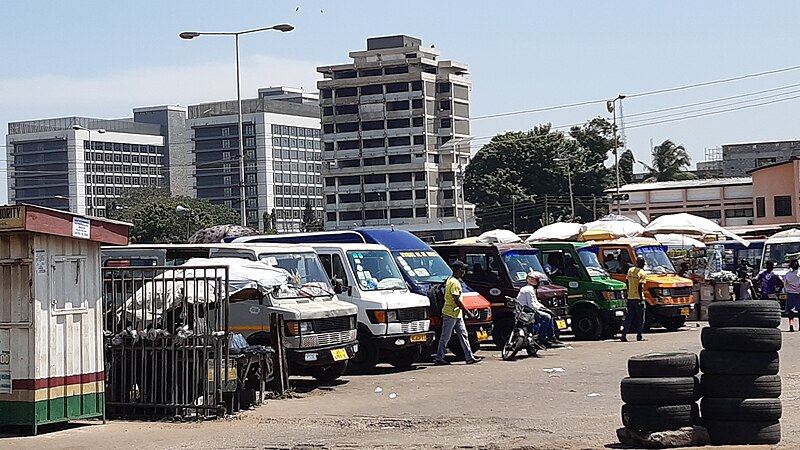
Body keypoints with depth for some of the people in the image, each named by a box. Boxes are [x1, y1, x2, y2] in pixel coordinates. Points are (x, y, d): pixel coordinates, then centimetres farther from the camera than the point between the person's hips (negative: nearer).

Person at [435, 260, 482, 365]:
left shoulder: (451, 280, 14)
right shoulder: (454, 283, -19)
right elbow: (457, 300, -22)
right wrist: (467, 312, -17)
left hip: (457, 314, 10)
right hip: (451, 314, -10)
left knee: (463, 335, 8)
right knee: (445, 337, -3)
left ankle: (469, 357, 9)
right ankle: (439, 359, 4)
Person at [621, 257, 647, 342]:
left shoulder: (630, 270, 8)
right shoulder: (642, 273, -12)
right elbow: (640, 287, -18)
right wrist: (641, 299, -16)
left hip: (630, 297, 6)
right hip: (638, 298, -6)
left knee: (629, 317, 9)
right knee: (640, 318, 5)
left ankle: (624, 334, 2)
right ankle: (639, 336, 6)